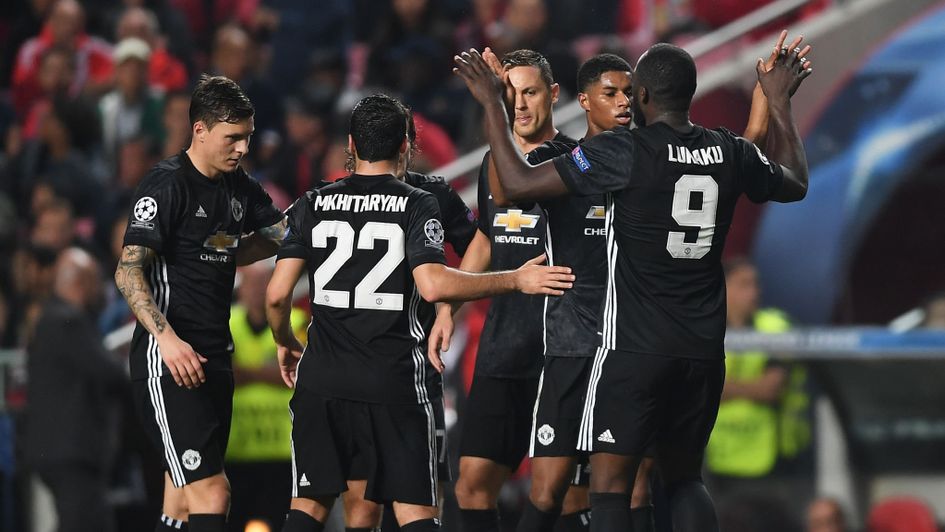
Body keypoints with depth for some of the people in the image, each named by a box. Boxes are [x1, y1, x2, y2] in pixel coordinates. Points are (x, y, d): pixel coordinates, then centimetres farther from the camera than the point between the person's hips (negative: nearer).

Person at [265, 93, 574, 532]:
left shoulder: (313, 205, 5)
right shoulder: (417, 206, -4)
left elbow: (277, 294, 1)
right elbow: (433, 285, -19)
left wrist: (285, 344, 21)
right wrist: (516, 281, -11)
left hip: (321, 378, 3)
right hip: (393, 381, -3)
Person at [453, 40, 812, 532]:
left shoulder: (624, 152, -11)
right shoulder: (729, 152, 4)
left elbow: (517, 184, -10)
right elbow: (795, 184, 26)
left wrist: (492, 103, 1)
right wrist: (779, 102, 38)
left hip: (635, 346, -5)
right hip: (704, 348, 5)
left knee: (610, 484, -2)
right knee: (684, 478, 17)